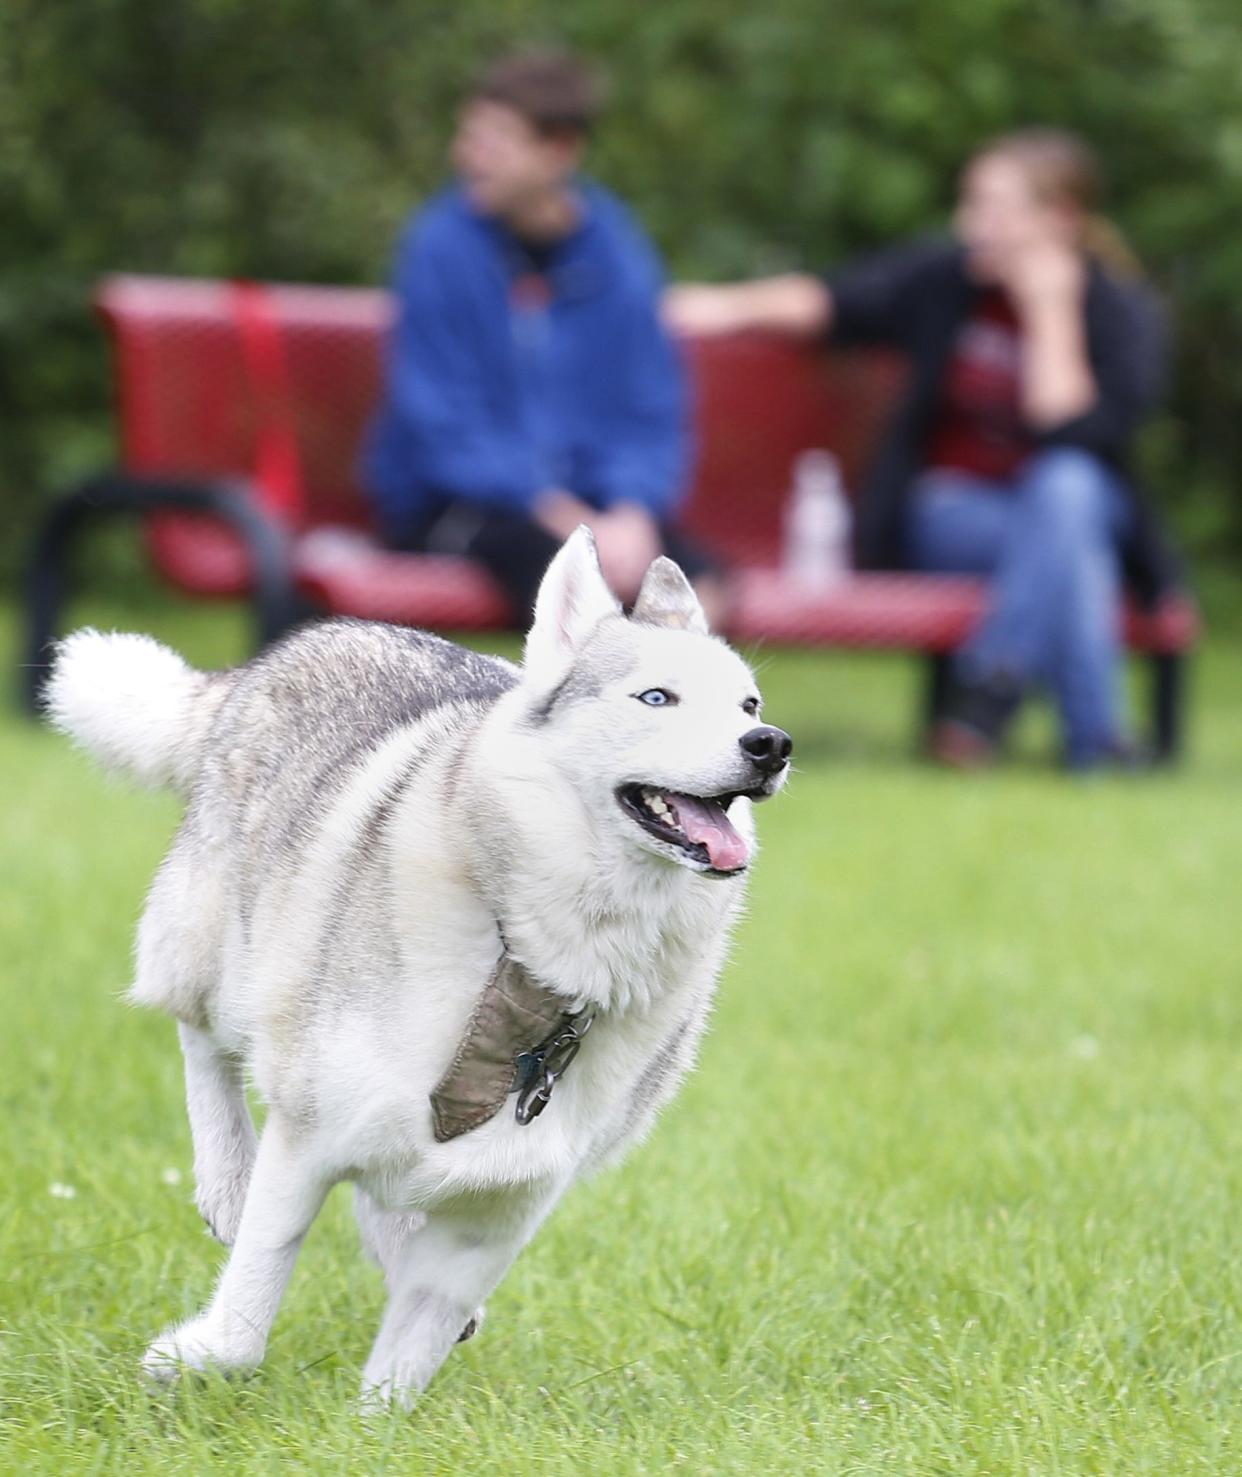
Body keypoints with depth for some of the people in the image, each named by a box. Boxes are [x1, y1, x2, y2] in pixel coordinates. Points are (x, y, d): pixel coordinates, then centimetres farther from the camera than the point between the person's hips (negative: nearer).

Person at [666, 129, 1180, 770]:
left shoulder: (1125, 314, -7)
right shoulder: (946, 278, 0)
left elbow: (1074, 435, -20)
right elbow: (831, 298, -13)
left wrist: (1050, 309, -22)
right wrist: (735, 305, -31)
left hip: (1075, 508, 0)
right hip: (948, 514, 0)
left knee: (1067, 483, -36)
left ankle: (992, 684, -33)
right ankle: (1093, 733, -34)